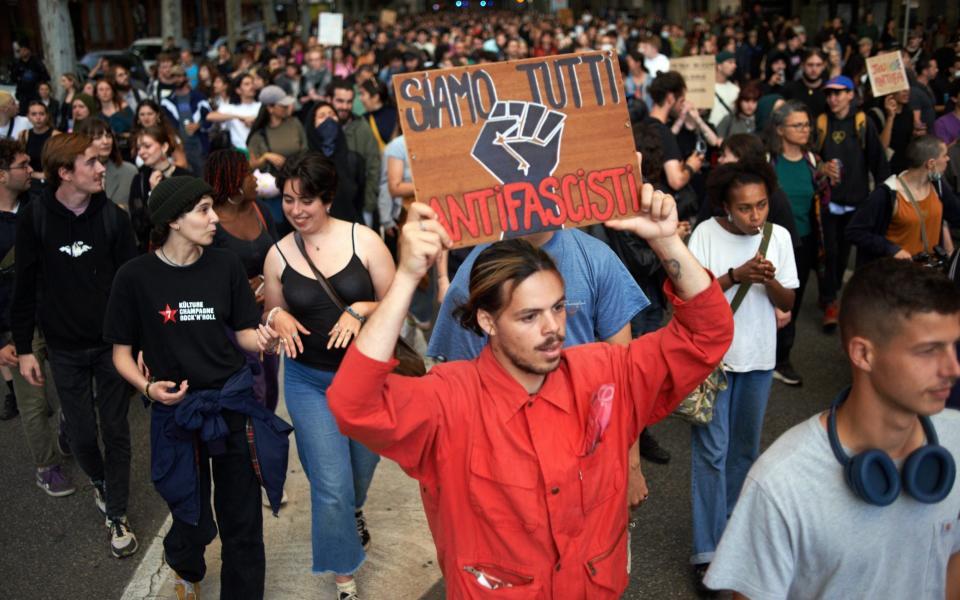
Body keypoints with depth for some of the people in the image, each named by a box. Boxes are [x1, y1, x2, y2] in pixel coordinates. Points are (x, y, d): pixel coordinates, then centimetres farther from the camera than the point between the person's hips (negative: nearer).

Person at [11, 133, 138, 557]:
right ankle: (99, 480, 41)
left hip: (113, 343, 0)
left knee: (115, 430, 5)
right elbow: (25, 287, -2)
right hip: (65, 348, 0)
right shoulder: (34, 218, -8)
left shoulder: (113, 216, -7)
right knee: (81, 433, 10)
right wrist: (24, 348, -2)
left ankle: (117, 516, 18)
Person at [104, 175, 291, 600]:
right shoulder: (136, 276, -10)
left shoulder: (225, 265, -3)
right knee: (192, 519, 18)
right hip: (176, 411, -1)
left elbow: (245, 335, 3)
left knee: (243, 521, 6)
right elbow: (122, 351, -1)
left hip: (233, 404, 1)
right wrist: (147, 386, -19)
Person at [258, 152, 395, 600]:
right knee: (331, 485, -3)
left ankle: (352, 510, 61)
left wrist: (362, 309, -23)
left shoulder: (363, 240, -11)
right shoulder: (278, 255, -4)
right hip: (309, 382, 0)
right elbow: (273, 320, 8)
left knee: (362, 465, 22)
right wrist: (277, 319, -14)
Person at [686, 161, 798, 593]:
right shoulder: (706, 233, -12)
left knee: (745, 446, 16)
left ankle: (733, 522, 36)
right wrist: (735, 276, -25)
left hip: (759, 356, 4)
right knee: (711, 450, -4)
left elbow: (788, 303, 0)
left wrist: (770, 281, -20)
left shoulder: (778, 236, -3)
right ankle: (708, 549, 1)